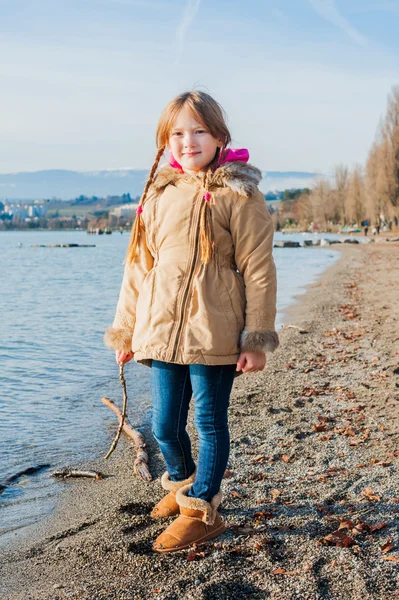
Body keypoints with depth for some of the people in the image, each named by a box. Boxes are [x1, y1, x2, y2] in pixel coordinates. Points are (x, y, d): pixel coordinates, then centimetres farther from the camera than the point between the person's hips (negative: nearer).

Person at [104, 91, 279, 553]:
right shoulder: (158, 193, 10)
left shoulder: (237, 194, -5)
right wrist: (125, 331, 14)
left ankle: (201, 510, 24)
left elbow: (258, 269, -7)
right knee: (164, 426, 13)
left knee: (209, 423, 8)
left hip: (214, 335, -5)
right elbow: (138, 264, 14)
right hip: (161, 334, 5)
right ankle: (181, 483, 41)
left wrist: (257, 338, -11)